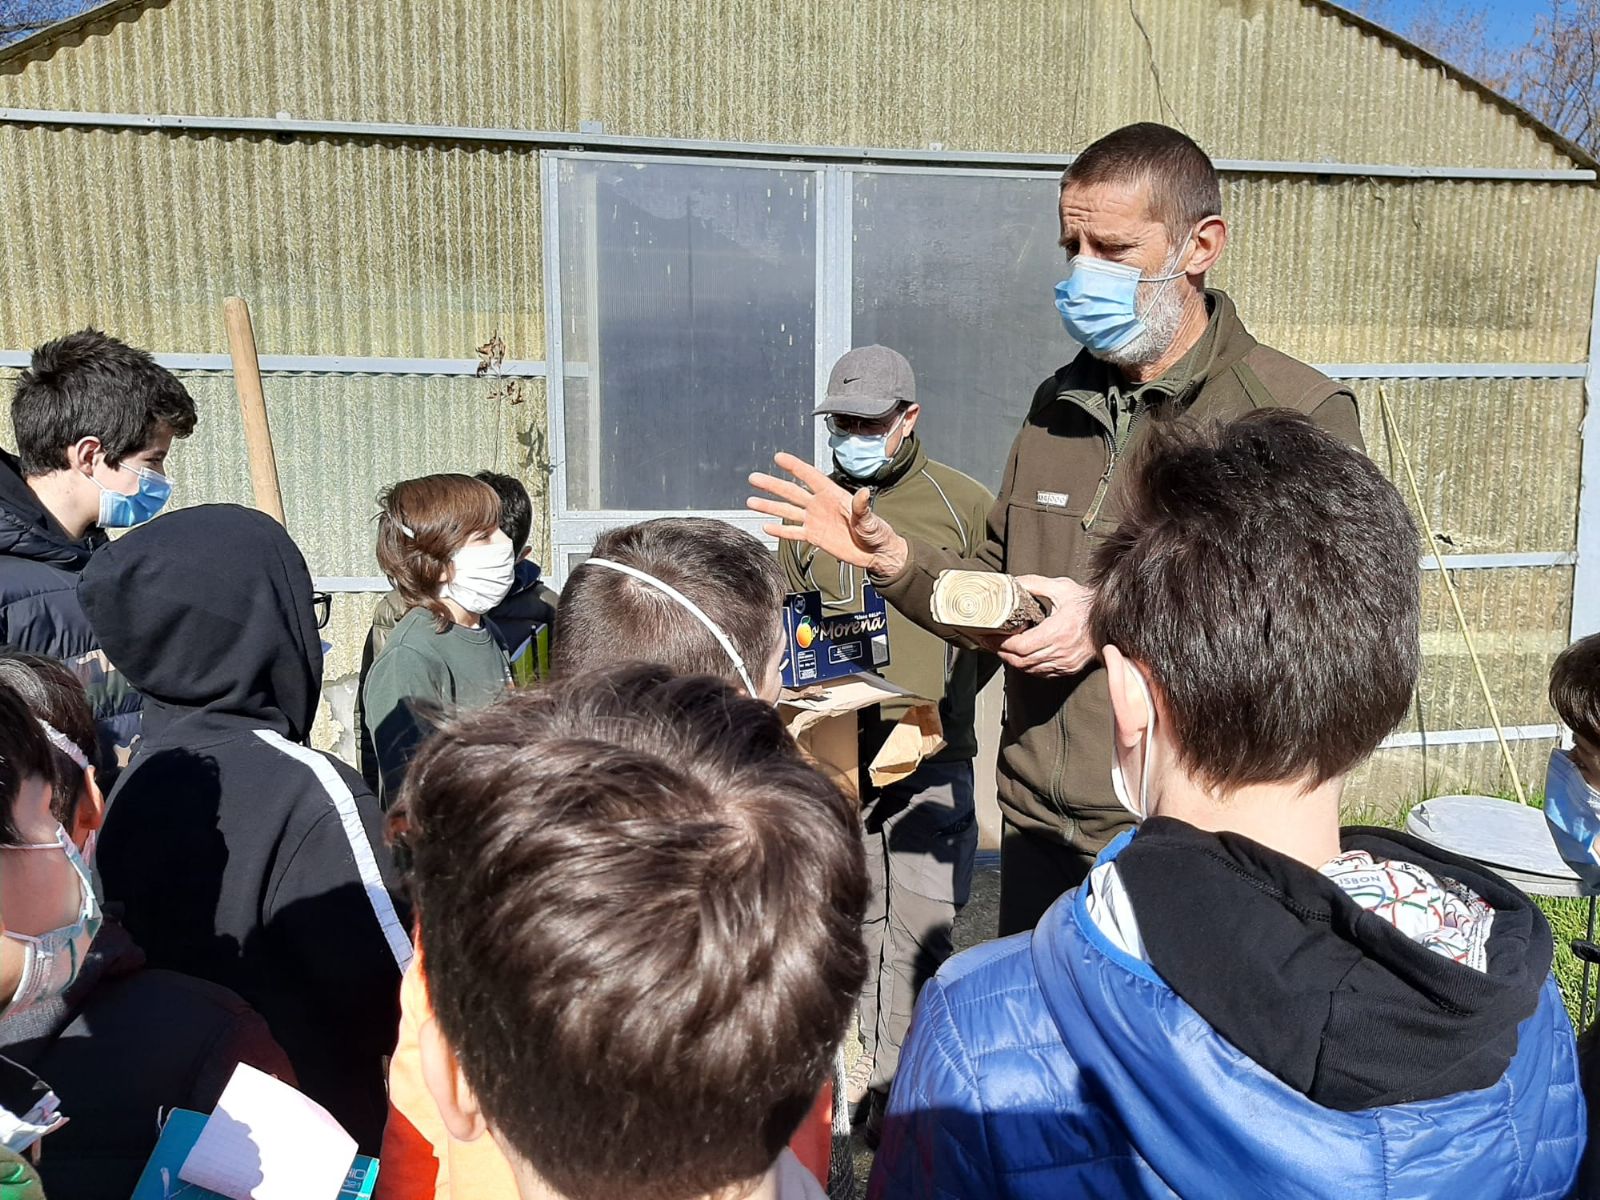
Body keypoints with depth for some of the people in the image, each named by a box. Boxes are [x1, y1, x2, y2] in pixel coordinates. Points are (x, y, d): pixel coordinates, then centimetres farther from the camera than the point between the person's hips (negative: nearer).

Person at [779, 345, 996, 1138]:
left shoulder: (964, 505, -1)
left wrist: (938, 699, -8)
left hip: (929, 755, -3)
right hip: (834, 755, 3)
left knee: (919, 924, -2)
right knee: (854, 911, 12)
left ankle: (900, 1091, 12)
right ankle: (870, 1061, 27)